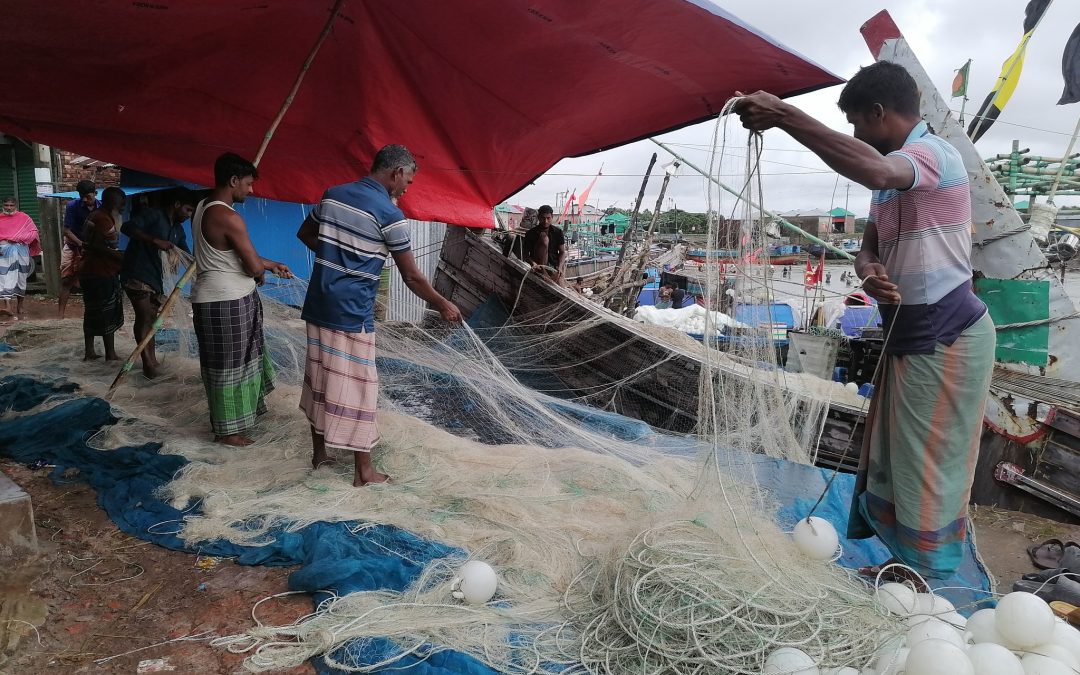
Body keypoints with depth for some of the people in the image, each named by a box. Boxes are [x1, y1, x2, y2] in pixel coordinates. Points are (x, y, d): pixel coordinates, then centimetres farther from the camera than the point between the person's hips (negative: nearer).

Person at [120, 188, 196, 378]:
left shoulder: (178, 229, 15)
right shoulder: (153, 214, -8)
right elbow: (127, 227, -22)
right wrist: (156, 240, -30)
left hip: (155, 277, 8)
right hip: (137, 274, -8)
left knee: (151, 318, 12)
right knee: (145, 315, -13)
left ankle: (152, 360, 20)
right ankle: (147, 363, -10)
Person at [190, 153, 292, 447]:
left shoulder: (203, 208, 11)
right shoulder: (228, 217, -21)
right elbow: (254, 266, -19)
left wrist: (272, 265, 21)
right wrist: (262, 274, 4)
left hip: (215, 298, 10)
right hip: (226, 302, -10)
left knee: (237, 360, 20)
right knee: (228, 365, 2)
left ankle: (238, 412, 34)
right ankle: (227, 430, 15)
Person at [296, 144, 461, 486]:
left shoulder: (333, 195, 7)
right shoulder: (389, 214, -13)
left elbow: (305, 234, 21)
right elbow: (411, 277, -9)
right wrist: (443, 305, 4)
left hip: (317, 304, 7)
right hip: (351, 313, -7)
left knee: (319, 377, 16)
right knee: (357, 386, 1)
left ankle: (319, 452, 30)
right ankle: (363, 470, 10)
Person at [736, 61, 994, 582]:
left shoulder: (935, 154, -17)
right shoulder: (896, 170, 13)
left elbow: (875, 171, -41)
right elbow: (869, 247, 9)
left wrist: (784, 116, -41)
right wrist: (869, 273, -16)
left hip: (946, 338, -9)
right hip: (908, 335, 9)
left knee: (929, 466, 1)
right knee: (890, 456, 16)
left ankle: (928, 583, 17)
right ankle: (906, 560, 32)